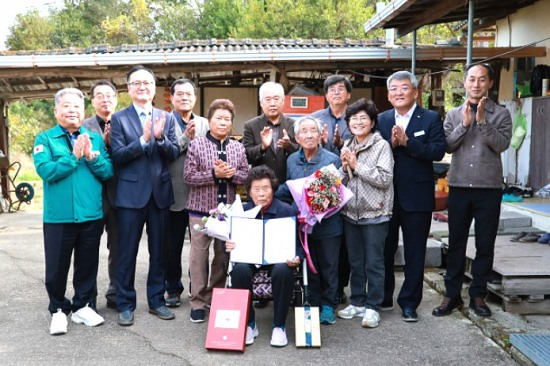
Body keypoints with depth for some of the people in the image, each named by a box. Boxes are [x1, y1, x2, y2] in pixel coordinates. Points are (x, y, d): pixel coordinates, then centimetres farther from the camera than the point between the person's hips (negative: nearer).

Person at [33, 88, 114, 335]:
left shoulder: (95, 138, 7)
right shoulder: (45, 139, 0)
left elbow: (108, 172, -1)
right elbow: (45, 170, -16)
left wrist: (91, 156, -16)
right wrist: (75, 156, -17)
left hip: (91, 215, 2)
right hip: (58, 217, -2)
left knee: (88, 265, 13)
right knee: (57, 267, 7)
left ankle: (84, 306, 28)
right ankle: (58, 309, 25)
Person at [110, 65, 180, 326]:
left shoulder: (166, 118, 8)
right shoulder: (119, 118, 0)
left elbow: (174, 154, 0)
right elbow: (118, 156, -10)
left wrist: (160, 136, -18)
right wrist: (143, 138, -22)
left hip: (160, 192, 3)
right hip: (131, 193, -3)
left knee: (158, 251, 11)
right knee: (127, 253, 4)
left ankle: (156, 300, 24)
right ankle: (125, 304, 17)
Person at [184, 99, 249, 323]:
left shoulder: (238, 148, 7)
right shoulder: (196, 145, -3)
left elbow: (246, 176, 7)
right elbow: (188, 177, -8)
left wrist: (232, 174, -14)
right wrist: (214, 174, -18)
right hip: (201, 208, -3)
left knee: (223, 255, 10)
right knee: (199, 255, 2)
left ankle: (217, 297, 25)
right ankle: (198, 302, 13)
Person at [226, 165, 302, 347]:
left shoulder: (287, 211, -4)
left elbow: (297, 243, 1)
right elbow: (232, 241, 9)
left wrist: (296, 259, -22)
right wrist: (229, 247, -16)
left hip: (278, 258, -1)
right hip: (249, 258, 2)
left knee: (283, 271, -35)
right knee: (239, 270, -32)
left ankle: (279, 325, -13)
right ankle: (249, 324, -10)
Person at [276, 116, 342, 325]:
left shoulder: (332, 160, -8)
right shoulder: (292, 160, 5)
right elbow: (288, 190, 12)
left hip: (327, 224, -4)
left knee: (328, 266, 8)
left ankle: (328, 306, 23)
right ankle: (313, 304, 29)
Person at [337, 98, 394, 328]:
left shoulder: (382, 145, -7)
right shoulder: (347, 146, 10)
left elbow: (385, 179, -16)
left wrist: (357, 165, -14)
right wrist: (345, 166, -6)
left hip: (374, 214, -5)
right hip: (351, 212, 6)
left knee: (374, 263, 3)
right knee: (355, 262, 14)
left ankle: (372, 307, 13)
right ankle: (357, 302, 26)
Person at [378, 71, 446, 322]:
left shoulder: (430, 119, -1)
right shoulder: (381, 120, 8)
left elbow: (438, 151, -14)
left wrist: (407, 142, -20)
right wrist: (391, 143, -19)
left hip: (416, 197, -3)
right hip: (385, 195, 3)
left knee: (414, 254, 6)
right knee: (384, 250, 13)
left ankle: (409, 302, 19)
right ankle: (384, 298, 29)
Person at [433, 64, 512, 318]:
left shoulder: (501, 114, 3)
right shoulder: (453, 114, 8)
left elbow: (502, 145, -11)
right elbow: (447, 146, -2)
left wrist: (482, 121, -17)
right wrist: (465, 123, -12)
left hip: (489, 188, -1)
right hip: (459, 187, 1)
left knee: (485, 244, 6)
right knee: (456, 243, 7)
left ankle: (478, 295, 20)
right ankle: (452, 294, 17)